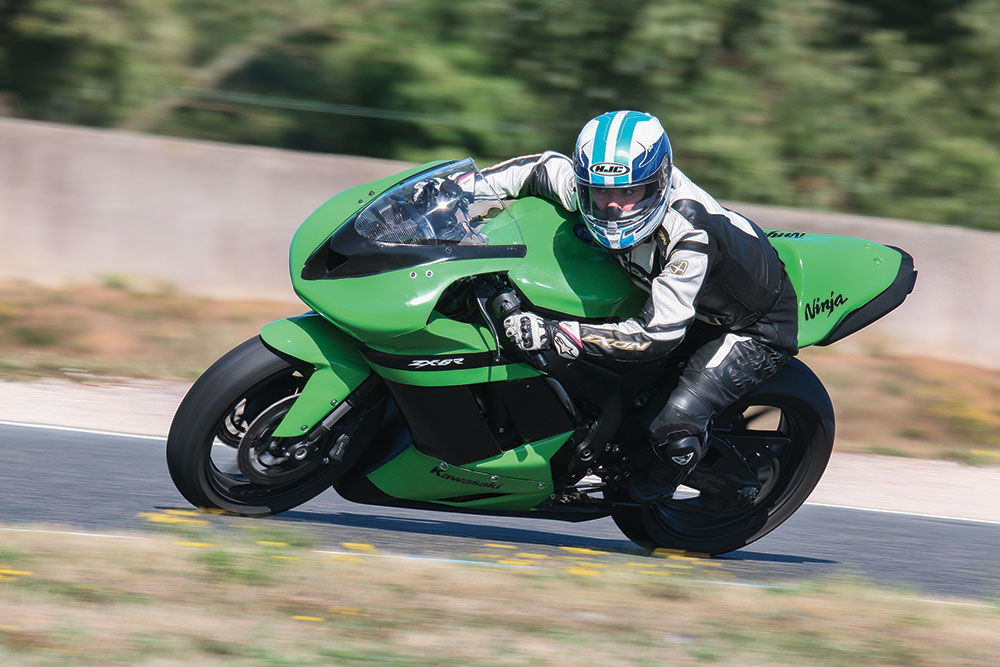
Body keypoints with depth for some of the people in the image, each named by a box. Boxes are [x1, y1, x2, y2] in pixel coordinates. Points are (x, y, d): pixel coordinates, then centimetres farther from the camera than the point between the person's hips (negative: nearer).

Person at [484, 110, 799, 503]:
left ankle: (645, 493, 10)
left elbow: (657, 334, -40)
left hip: (756, 328, -8)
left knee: (677, 420, -23)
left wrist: (555, 335, -44)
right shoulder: (591, 188, -21)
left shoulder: (690, 232, -41)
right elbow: (543, 168, 0)